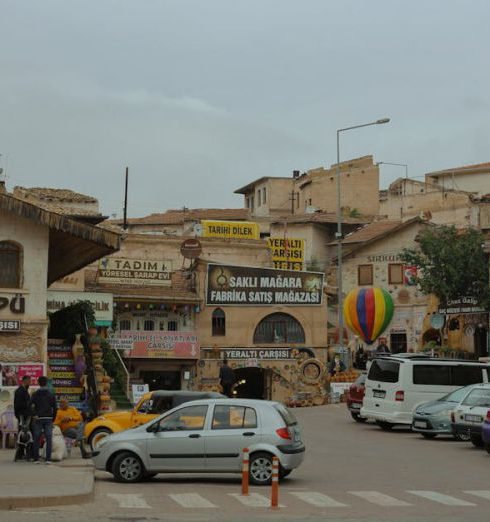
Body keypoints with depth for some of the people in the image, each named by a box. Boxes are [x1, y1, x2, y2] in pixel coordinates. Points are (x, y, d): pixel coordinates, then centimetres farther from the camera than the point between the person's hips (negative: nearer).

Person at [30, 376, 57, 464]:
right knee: (49, 439, 0)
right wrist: (53, 419, 11)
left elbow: (31, 405, -14)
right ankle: (48, 459, -6)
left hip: (38, 419, 0)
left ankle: (36, 459, 8)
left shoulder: (35, 394, 1)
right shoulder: (51, 395, 5)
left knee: (36, 439, 7)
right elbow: (55, 408, 5)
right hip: (48, 419, 0)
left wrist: (34, 415, -11)